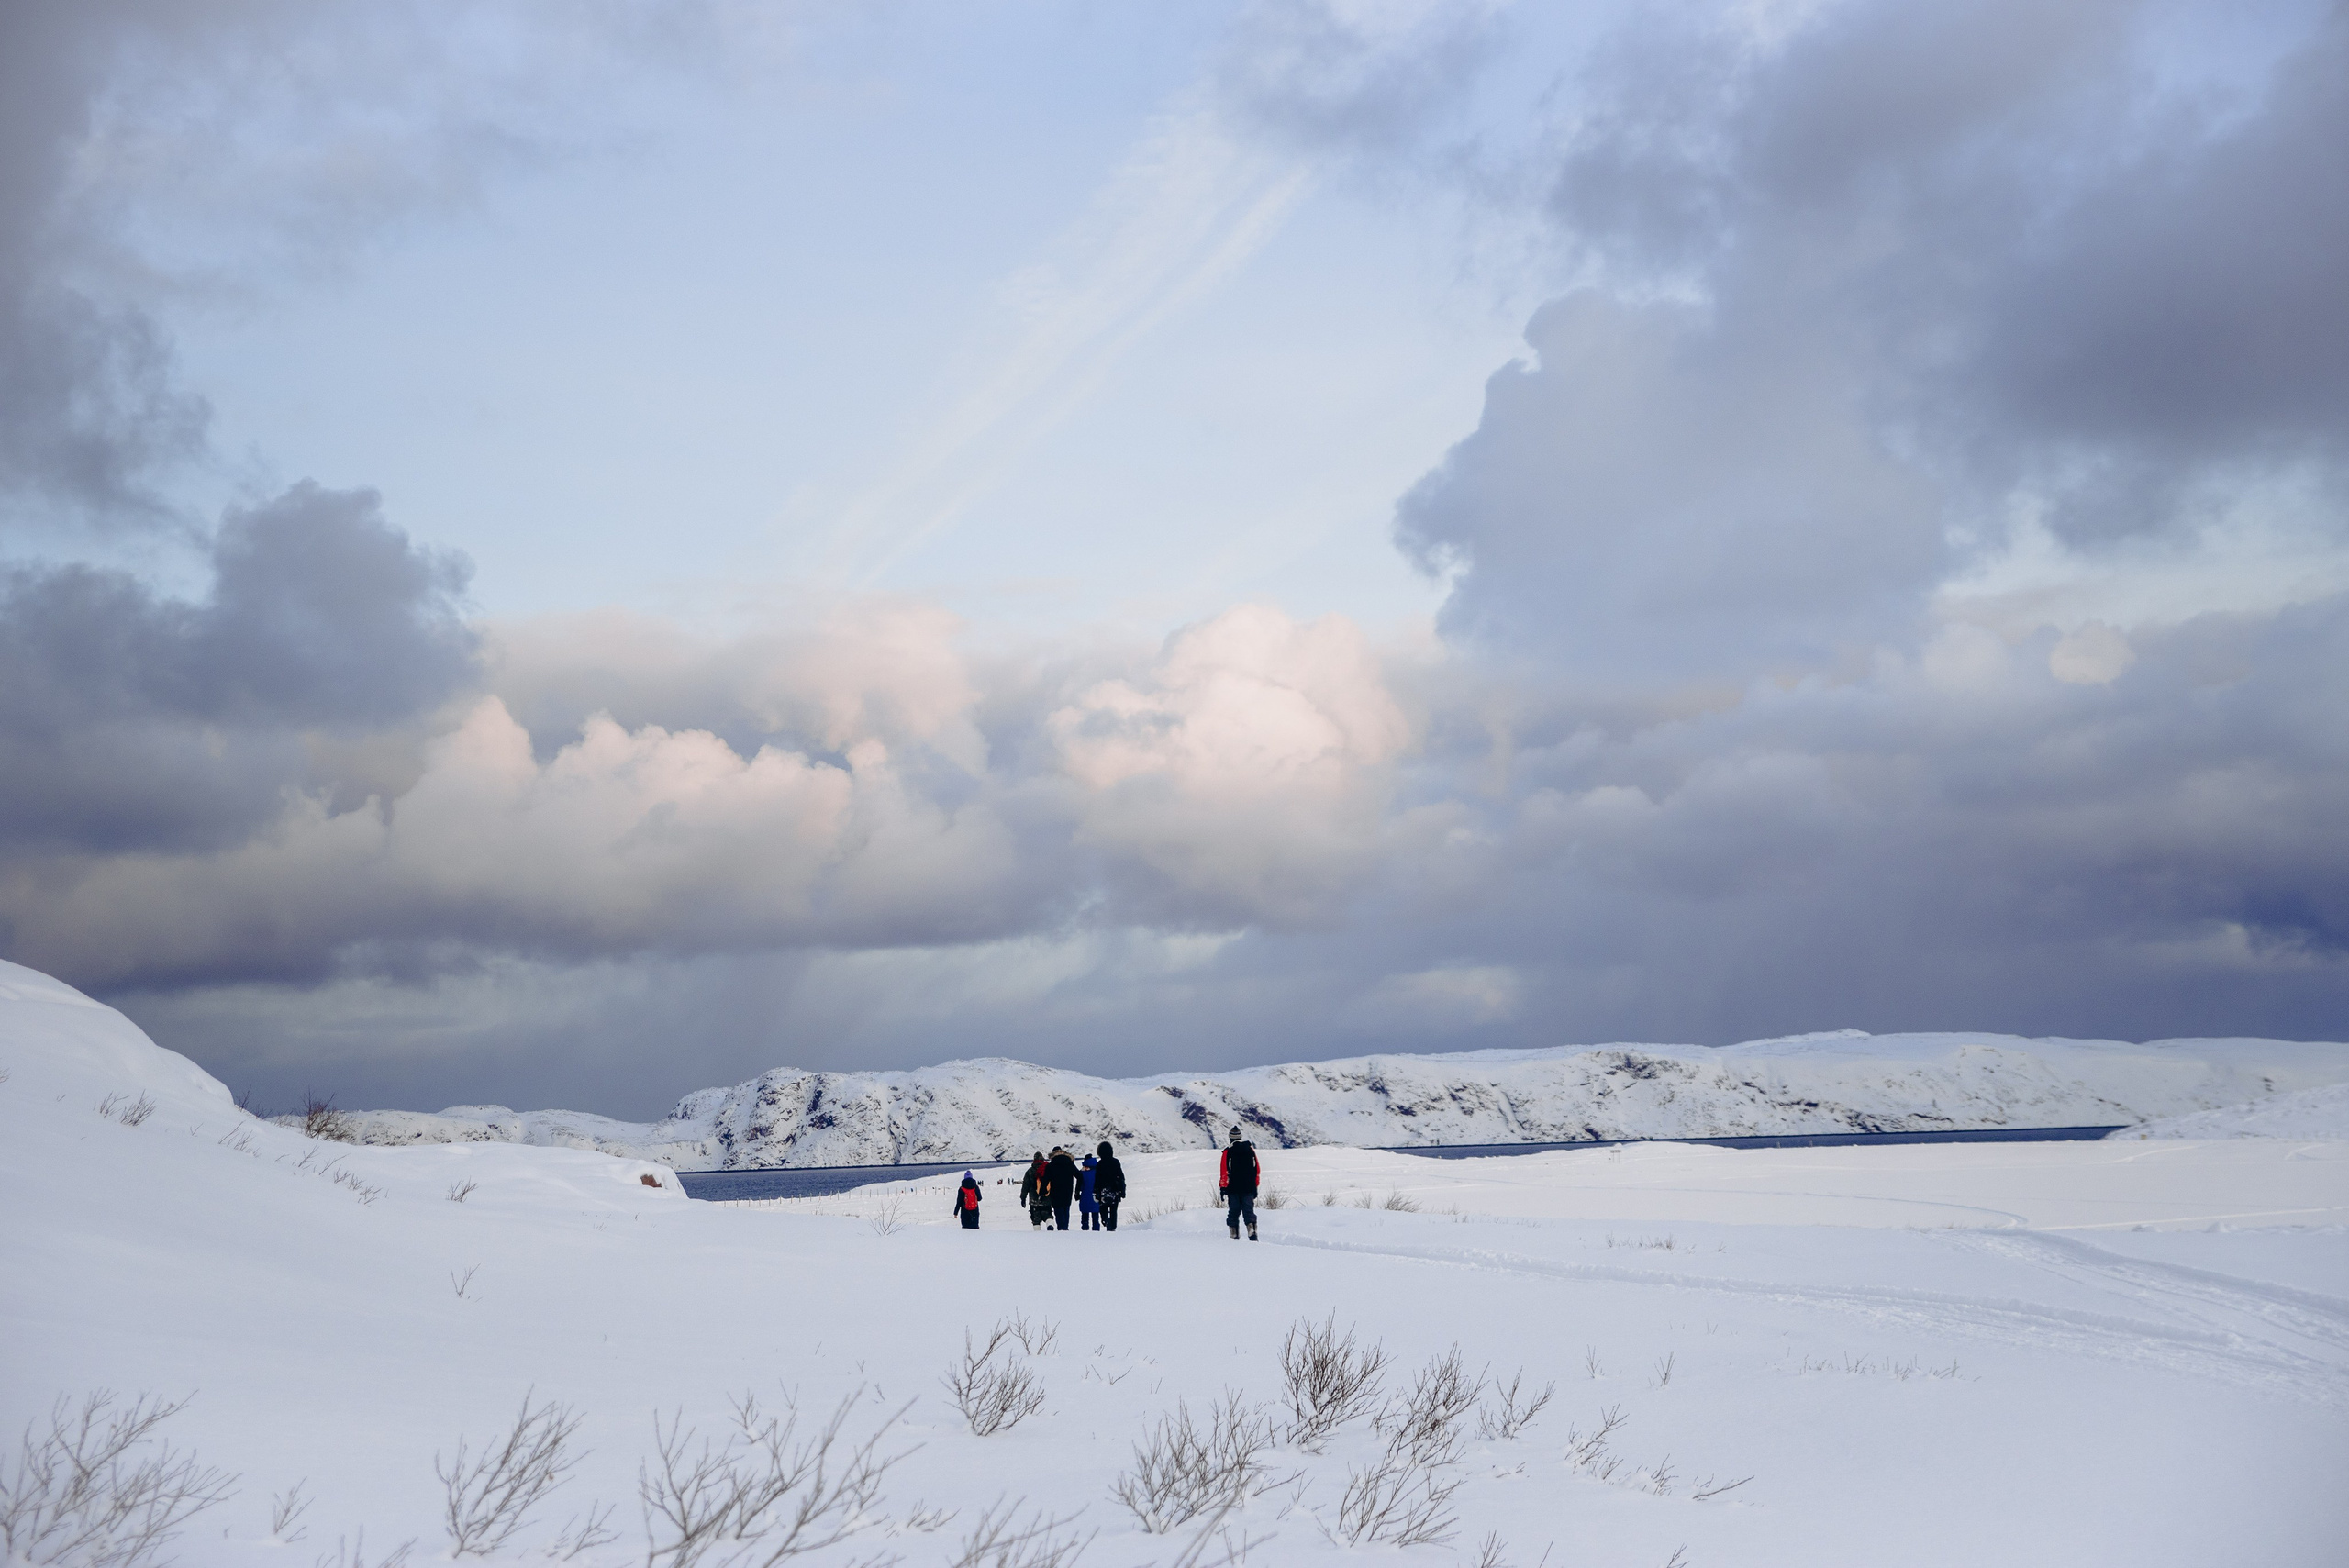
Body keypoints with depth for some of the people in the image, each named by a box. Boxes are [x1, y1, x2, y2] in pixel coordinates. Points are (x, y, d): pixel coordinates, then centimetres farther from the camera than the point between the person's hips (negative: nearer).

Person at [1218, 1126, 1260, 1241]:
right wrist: (1255, 1188, 18)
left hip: (1233, 1189, -2)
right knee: (1249, 1211, 0)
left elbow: (1224, 1172, -7)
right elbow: (1256, 1170, 11)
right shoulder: (1250, 1150, 6)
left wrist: (1222, 1189, -2)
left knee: (1233, 1213, 7)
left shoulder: (1228, 1152, -5)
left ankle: (1234, 1236, 6)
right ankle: (1252, 1230, -22)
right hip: (1249, 1188, 2)